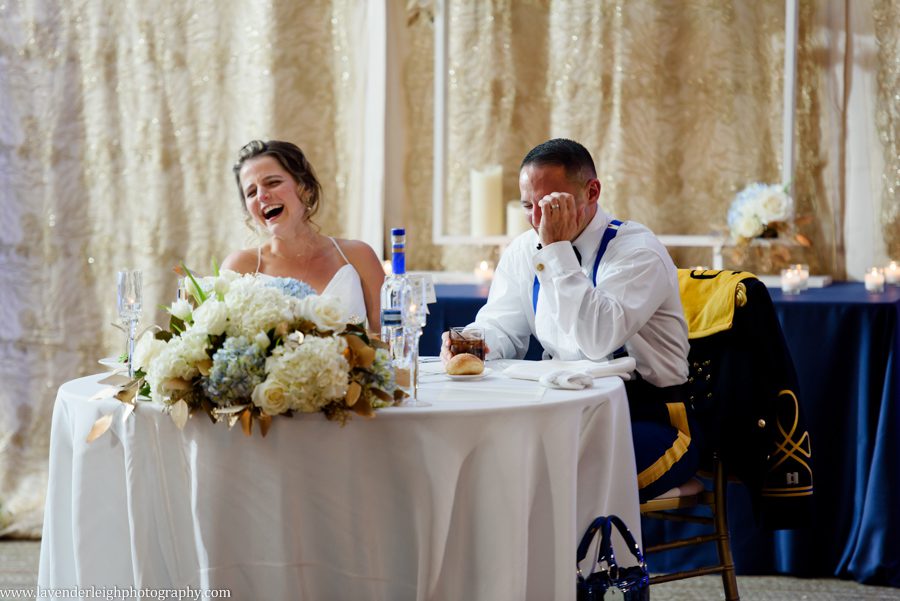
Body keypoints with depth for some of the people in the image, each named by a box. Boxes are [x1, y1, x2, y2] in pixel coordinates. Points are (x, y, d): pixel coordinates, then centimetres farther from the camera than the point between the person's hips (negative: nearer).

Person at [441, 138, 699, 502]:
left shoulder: (637, 249, -14)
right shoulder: (524, 250, 8)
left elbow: (597, 341, -28)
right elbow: (500, 329, 7)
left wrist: (557, 249, -25)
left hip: (647, 420, -6)